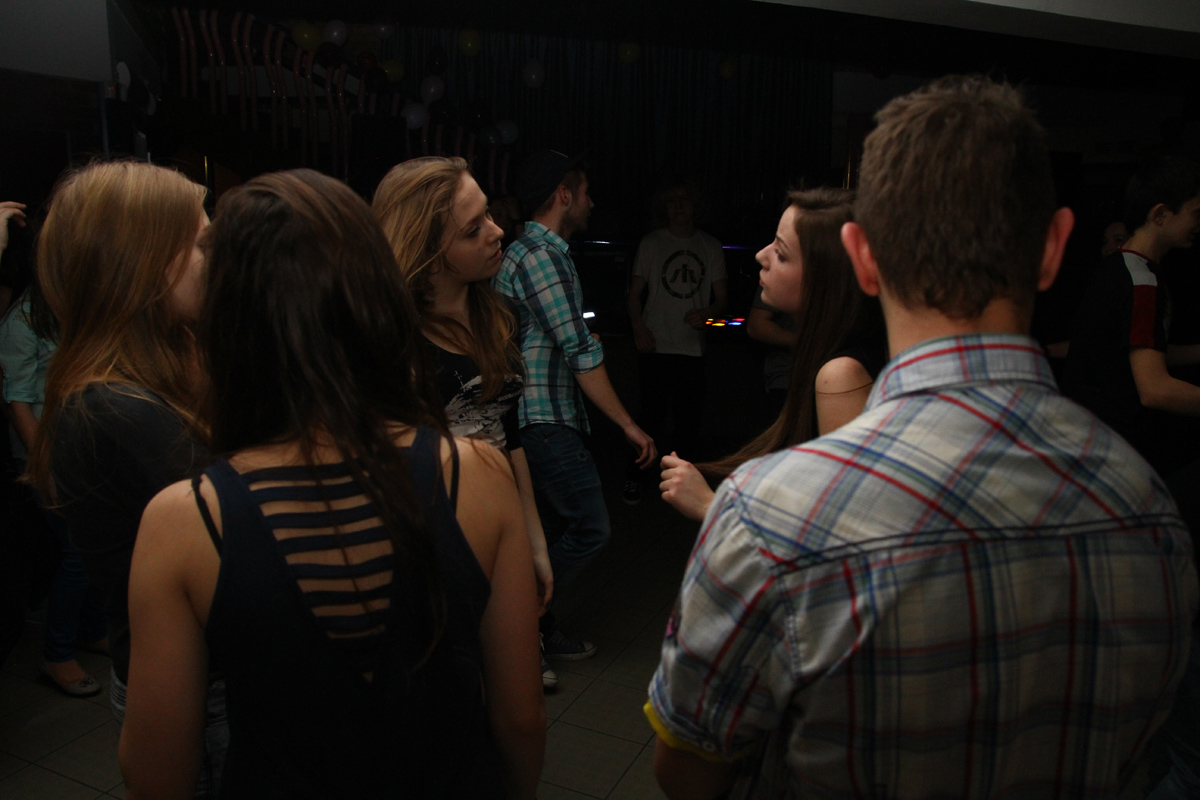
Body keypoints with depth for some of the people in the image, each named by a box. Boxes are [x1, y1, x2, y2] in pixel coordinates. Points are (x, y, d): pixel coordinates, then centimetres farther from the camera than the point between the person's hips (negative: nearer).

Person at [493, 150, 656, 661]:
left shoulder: (525, 250, 17)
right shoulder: (542, 255, -15)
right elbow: (581, 353, -19)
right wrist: (628, 425, -15)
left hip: (544, 418, 11)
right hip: (546, 420, -11)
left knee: (552, 529, 16)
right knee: (590, 528, -6)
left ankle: (538, 628, 26)